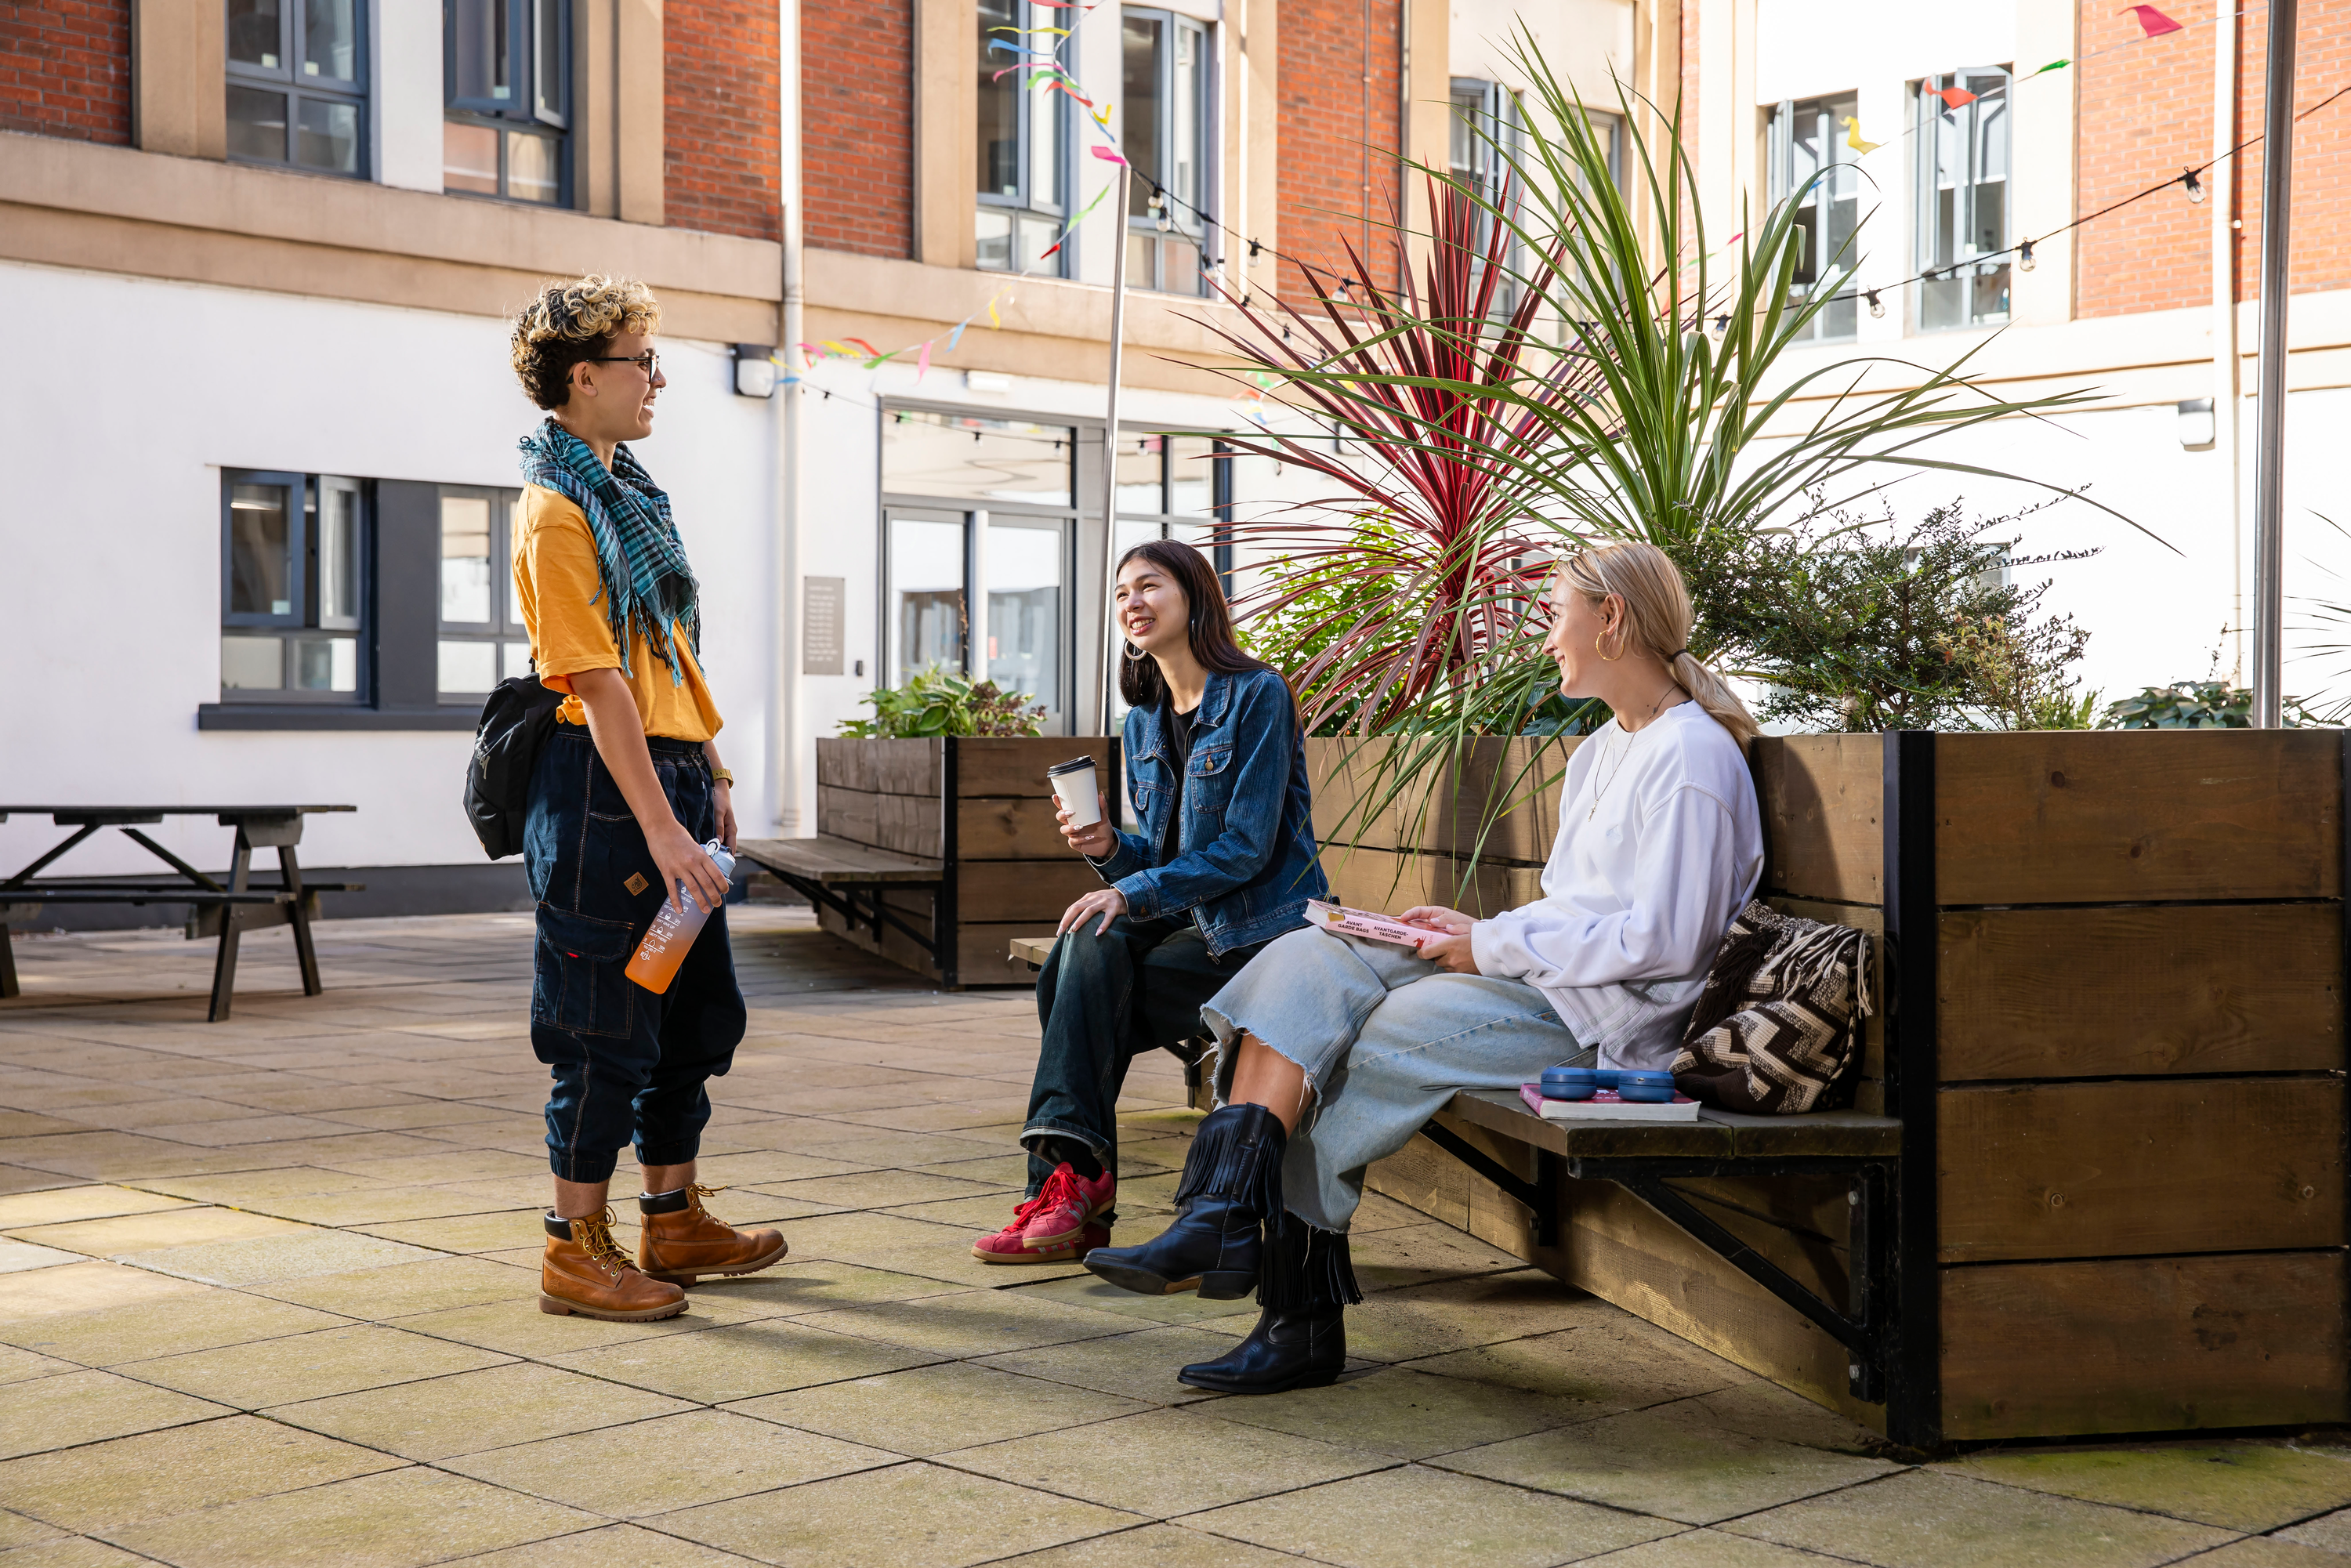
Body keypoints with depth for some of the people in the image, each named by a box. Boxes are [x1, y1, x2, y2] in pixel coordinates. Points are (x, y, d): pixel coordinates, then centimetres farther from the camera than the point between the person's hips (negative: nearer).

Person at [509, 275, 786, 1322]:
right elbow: (598, 686, -20)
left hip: (668, 774, 10)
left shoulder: (627, 491, 16)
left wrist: (710, 775, 18)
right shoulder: (556, 511, -14)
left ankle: (675, 1221, 28)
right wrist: (660, 828, -23)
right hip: (604, 792, -10)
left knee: (700, 1014, 16)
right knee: (608, 1029, -3)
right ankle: (576, 1251, 8)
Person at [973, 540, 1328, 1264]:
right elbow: (1159, 856, 15)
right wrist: (1109, 848, -8)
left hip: (1262, 928, -6)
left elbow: (1247, 846, -17)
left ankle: (1070, 1181, -16)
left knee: (1082, 988, -23)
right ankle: (1075, 1189, -22)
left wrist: (1134, 894, -23)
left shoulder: (1257, 696, -11)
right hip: (1191, 922, 7)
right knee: (1086, 944, -23)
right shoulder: (1143, 722, 12)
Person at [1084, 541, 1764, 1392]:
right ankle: (1222, 1220, -22)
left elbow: (1665, 942, -18)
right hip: (1538, 982, 9)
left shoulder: (1691, 758, -11)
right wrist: (1474, 930, 3)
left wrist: (1493, 944, -14)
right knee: (1309, 963, -11)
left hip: (1603, 1017, -9)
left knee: (1333, 1049, -19)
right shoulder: (1604, 750, 20)